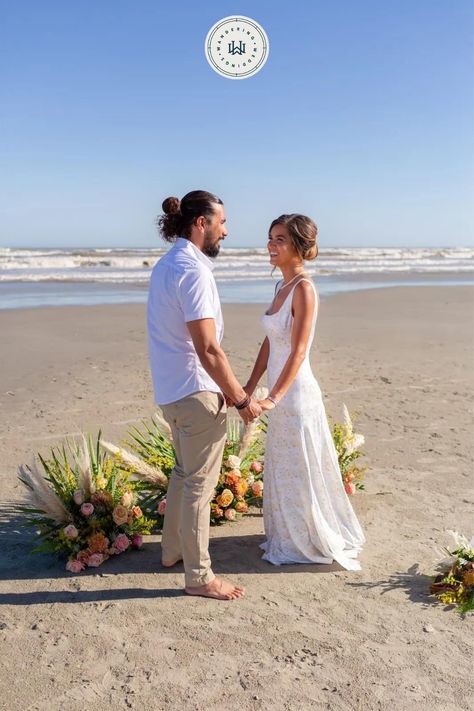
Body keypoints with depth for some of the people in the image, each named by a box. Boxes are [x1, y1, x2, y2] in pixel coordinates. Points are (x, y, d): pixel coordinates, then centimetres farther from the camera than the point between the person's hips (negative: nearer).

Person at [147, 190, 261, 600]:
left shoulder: (166, 265, 11)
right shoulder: (193, 272, -20)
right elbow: (208, 350, -24)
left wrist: (232, 389, 18)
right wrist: (242, 400, -16)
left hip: (172, 390, 10)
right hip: (197, 393, -10)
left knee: (185, 472, 23)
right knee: (200, 484, 1)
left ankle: (173, 550, 38)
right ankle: (199, 577, 14)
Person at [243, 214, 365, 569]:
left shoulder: (304, 288, -17)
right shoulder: (282, 286, 10)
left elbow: (298, 353, -23)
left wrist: (272, 399, -28)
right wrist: (250, 387, 12)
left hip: (297, 394, -9)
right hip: (281, 394, 9)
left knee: (299, 472, 6)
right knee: (281, 471, 20)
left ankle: (313, 542, 25)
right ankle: (288, 537, 37)